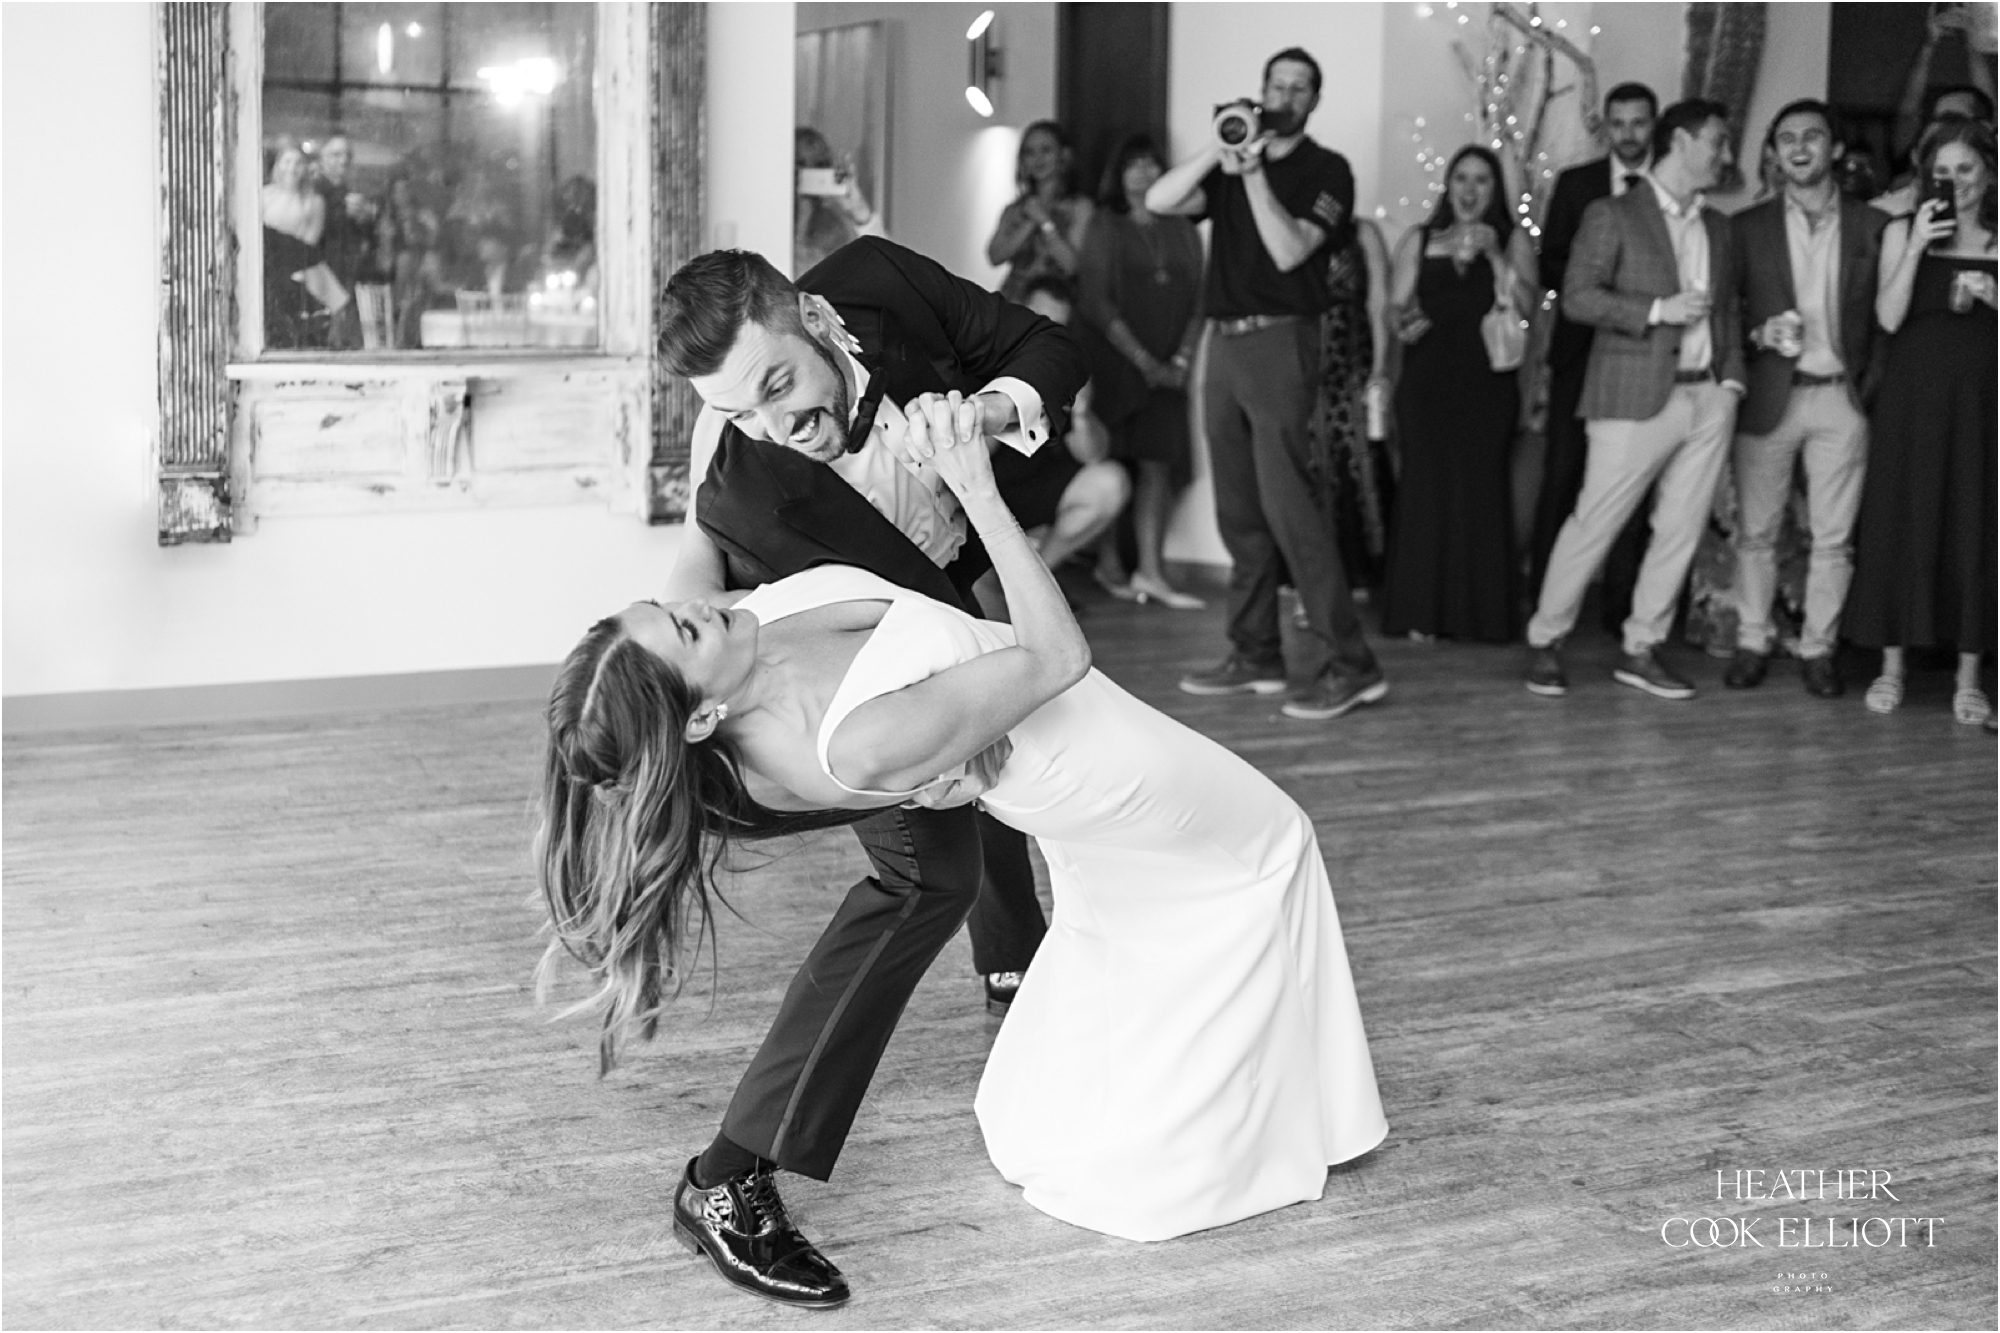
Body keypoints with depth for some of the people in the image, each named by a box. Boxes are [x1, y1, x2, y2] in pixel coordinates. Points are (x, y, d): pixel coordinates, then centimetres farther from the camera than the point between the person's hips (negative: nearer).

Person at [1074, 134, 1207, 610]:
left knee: (1157, 463, -5)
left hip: (1166, 369, 3)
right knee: (1111, 461, -3)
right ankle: (1109, 564, 7)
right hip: (1113, 361, -3)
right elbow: (1096, 302, -5)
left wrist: (1181, 359, -4)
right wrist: (1142, 359, -10)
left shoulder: (1182, 231, 12)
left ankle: (1150, 571, -7)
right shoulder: (1105, 226, 2)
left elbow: (1198, 302, 9)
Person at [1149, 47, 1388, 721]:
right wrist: (1218, 149, -8)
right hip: (1223, 341, 6)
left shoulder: (1326, 170, 1)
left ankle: (1345, 663, -13)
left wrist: (1253, 175, -16)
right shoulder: (1229, 167, 16)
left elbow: (1289, 251, -13)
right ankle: (1255, 655, 14)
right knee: (1238, 509, 7)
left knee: (1287, 502, -14)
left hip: (1280, 342, -6)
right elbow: (1158, 201, 0)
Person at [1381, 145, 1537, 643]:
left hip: (1487, 382, -1)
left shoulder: (1512, 240, 10)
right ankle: (1423, 612, 0)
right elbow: (1397, 311, 7)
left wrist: (1494, 255, -12)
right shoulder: (1419, 241, 12)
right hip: (1428, 381, 1)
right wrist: (1406, 320, -14)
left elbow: (1524, 304, -3)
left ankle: (1482, 612, 0)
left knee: (1481, 489, -7)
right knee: (1426, 486, -6)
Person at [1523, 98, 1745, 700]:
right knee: (1593, 523, -4)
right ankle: (1545, 641, 9)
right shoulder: (1613, 215, -2)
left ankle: (1641, 649, 15)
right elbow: (1577, 297, -9)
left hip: (1708, 398, 6)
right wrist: (1658, 310, -17)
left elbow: (1726, 308, 21)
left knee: (1681, 529, 5)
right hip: (1637, 397, -6)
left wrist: (1732, 376, 7)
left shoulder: (1716, 226, 18)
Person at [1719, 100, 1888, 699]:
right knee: (1756, 532, 4)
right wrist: (1758, 333, -13)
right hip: (1768, 397, 0)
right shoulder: (1748, 226, 5)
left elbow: (1884, 314, 6)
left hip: (1841, 399, 0)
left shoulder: (1871, 225, 6)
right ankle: (1752, 643, 16)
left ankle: (1818, 648, 14)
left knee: (1833, 538, 3)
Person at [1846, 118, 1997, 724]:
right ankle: (1892, 666, 12)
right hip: (1914, 396, 0)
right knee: (1901, 522, 2)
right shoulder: (1902, 231, 4)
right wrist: (1917, 247, -16)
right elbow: (1889, 317, -7)